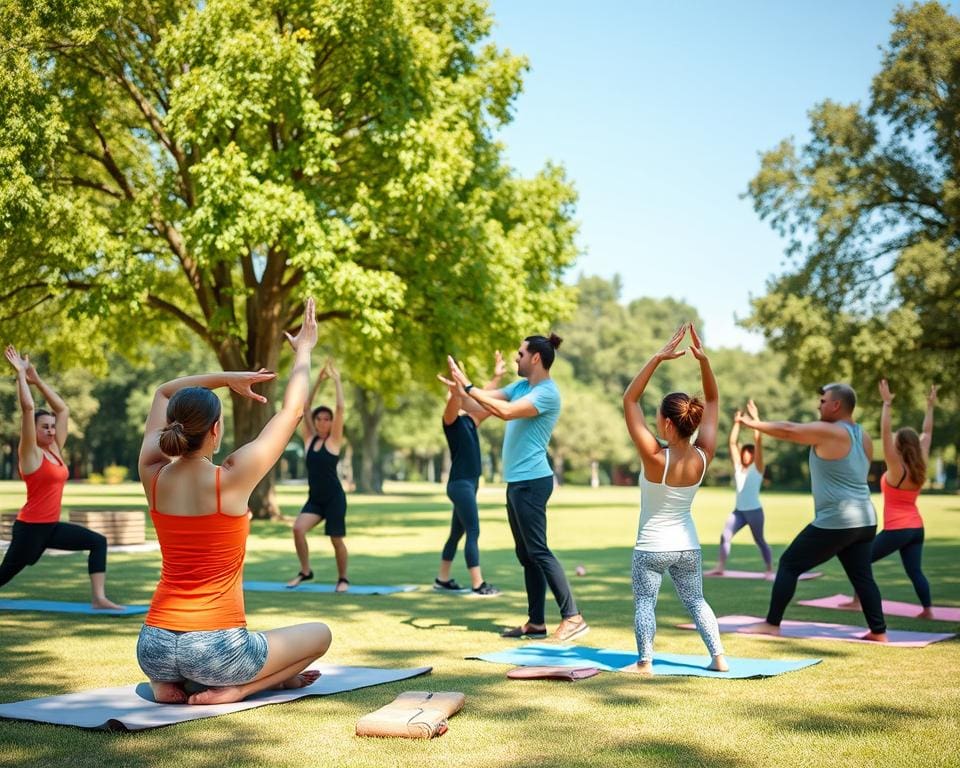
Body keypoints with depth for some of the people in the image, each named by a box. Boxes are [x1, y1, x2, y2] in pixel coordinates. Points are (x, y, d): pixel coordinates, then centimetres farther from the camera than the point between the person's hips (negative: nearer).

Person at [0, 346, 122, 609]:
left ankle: (99, 598, -12)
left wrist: (37, 380, 10)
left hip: (51, 526, 7)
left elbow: (63, 410, 12)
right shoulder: (30, 453, -10)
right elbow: (28, 408, -21)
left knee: (98, 542, -7)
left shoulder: (55, 450, 9)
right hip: (30, 527, -7)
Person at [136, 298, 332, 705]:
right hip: (214, 650, -6)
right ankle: (236, 689, -1)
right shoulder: (231, 479, -14)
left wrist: (226, 377, 16)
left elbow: (164, 393, 17)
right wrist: (303, 351, 12)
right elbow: (292, 411, -1)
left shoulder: (154, 476, -1)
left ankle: (167, 683, 13)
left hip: (154, 649, 6)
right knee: (319, 634, 19)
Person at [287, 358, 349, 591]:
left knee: (336, 540, 0)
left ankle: (343, 579, 20)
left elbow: (340, 408, -13)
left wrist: (336, 379, -10)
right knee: (298, 529, -16)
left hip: (334, 498, -4)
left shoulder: (334, 440, -5)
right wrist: (318, 381, 2)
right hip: (314, 498, 4)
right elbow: (305, 407, 5)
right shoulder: (309, 439, 6)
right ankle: (305, 571, 2)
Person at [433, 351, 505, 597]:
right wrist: (455, 390, -53)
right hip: (460, 483, -9)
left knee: (457, 532, 14)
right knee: (473, 532, -10)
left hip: (470, 483, 9)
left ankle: (442, 579, 22)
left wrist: (496, 377, 22)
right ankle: (478, 584, -9)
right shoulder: (451, 419, -10)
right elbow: (452, 403, -32)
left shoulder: (470, 420, 12)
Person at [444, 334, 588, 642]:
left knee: (538, 552, -11)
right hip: (516, 481, 9)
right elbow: (488, 397, 10)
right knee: (526, 555, 10)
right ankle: (536, 622, 15)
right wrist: (461, 384, -6)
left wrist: (468, 387, -23)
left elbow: (505, 411, -26)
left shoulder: (547, 393, -14)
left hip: (532, 481, -9)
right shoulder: (522, 386, 15)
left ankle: (573, 618, -9)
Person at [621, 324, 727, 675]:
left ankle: (644, 662, 4)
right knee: (696, 601, 17)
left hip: (652, 547, -5)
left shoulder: (655, 458, -24)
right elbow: (713, 401, -1)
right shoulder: (703, 456, -12)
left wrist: (658, 358, -25)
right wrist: (703, 360, -12)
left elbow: (629, 400, -21)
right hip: (688, 546, 5)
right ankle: (719, 657, 15)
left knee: (644, 602, 6)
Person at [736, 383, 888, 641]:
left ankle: (772, 624, 3)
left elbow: (789, 430, -14)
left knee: (789, 564, 1)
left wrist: (755, 424, -4)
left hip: (835, 523, -8)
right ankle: (879, 631, 8)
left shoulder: (827, 432, -12)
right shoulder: (864, 437, 13)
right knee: (862, 576, 12)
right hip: (865, 521, 8)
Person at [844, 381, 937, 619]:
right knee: (914, 570, 8)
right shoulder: (919, 468, 2)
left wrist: (887, 404, -27)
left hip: (897, 529, -6)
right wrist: (930, 406, 17)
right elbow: (927, 433, 12)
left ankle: (858, 602, 6)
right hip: (916, 527, 7)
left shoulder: (896, 470, -15)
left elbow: (885, 435, -24)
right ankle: (928, 610, 1)